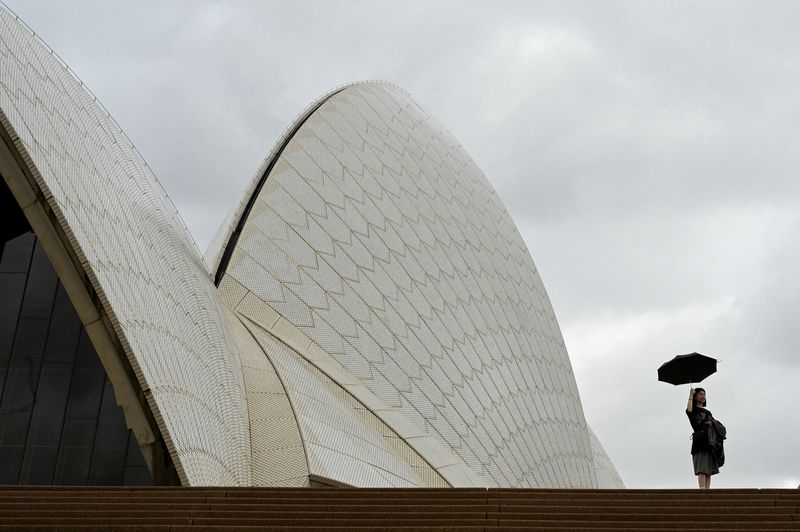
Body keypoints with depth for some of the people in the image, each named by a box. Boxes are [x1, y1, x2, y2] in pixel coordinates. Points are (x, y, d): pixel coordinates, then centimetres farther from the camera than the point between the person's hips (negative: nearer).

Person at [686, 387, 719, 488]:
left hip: (710, 442, 6)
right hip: (700, 442, -6)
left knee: (709, 471, -1)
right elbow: (689, 411, -19)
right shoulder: (694, 410, 6)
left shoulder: (708, 412, 26)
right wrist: (691, 395, -9)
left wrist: (712, 424, -3)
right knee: (702, 470, -17)